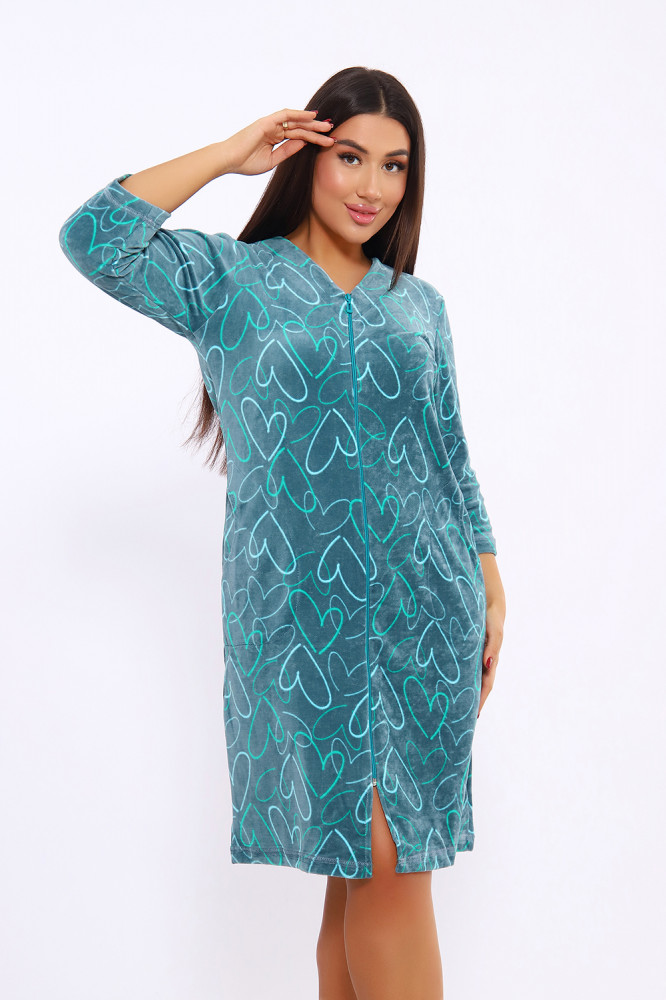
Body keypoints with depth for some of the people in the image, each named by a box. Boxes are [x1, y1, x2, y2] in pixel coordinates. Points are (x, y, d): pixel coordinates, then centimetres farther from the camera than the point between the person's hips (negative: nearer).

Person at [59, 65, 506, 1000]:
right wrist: (231, 152, -6)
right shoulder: (231, 281, 3)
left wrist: (491, 598, 11)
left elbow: (452, 457, 16)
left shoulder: (419, 304, 14)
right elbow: (95, 238, -13)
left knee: (376, 864, 6)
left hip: (425, 606, 3)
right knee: (381, 860, -4)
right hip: (305, 607, -3)